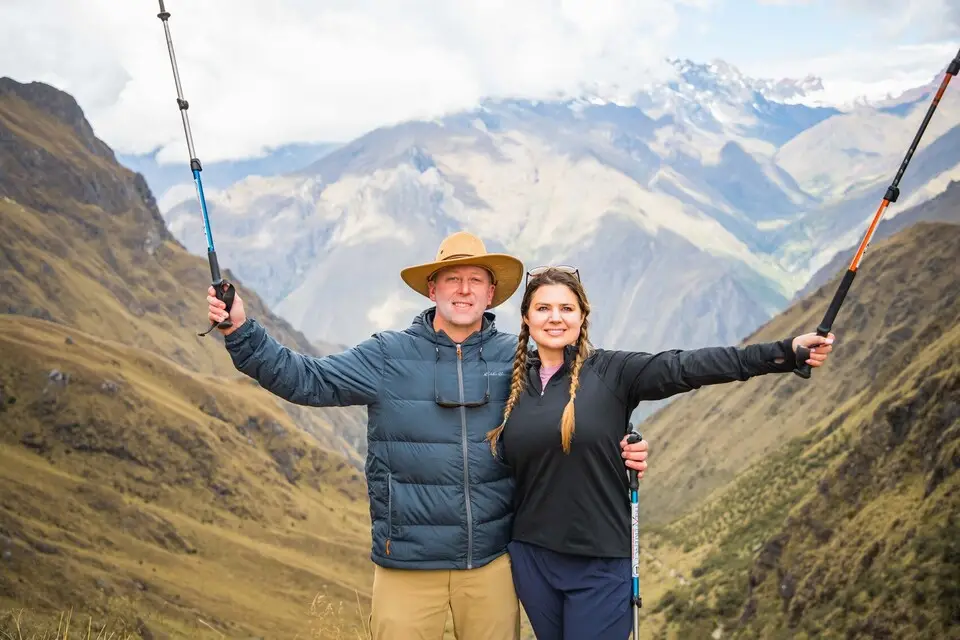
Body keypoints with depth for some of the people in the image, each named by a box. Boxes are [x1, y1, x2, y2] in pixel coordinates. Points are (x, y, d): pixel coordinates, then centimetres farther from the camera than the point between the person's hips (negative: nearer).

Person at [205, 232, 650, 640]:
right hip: (407, 562, -1)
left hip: (492, 559, 1)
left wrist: (619, 452, -12)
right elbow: (307, 380, -4)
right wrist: (242, 333, -13)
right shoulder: (388, 356, -1)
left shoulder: (517, 360, 2)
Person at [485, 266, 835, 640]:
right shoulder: (513, 382, 4)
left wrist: (787, 352, -23)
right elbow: (498, 461, 14)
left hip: (602, 564, -3)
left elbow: (688, 367, -15)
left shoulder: (611, 371, -5)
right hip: (532, 559, 3)